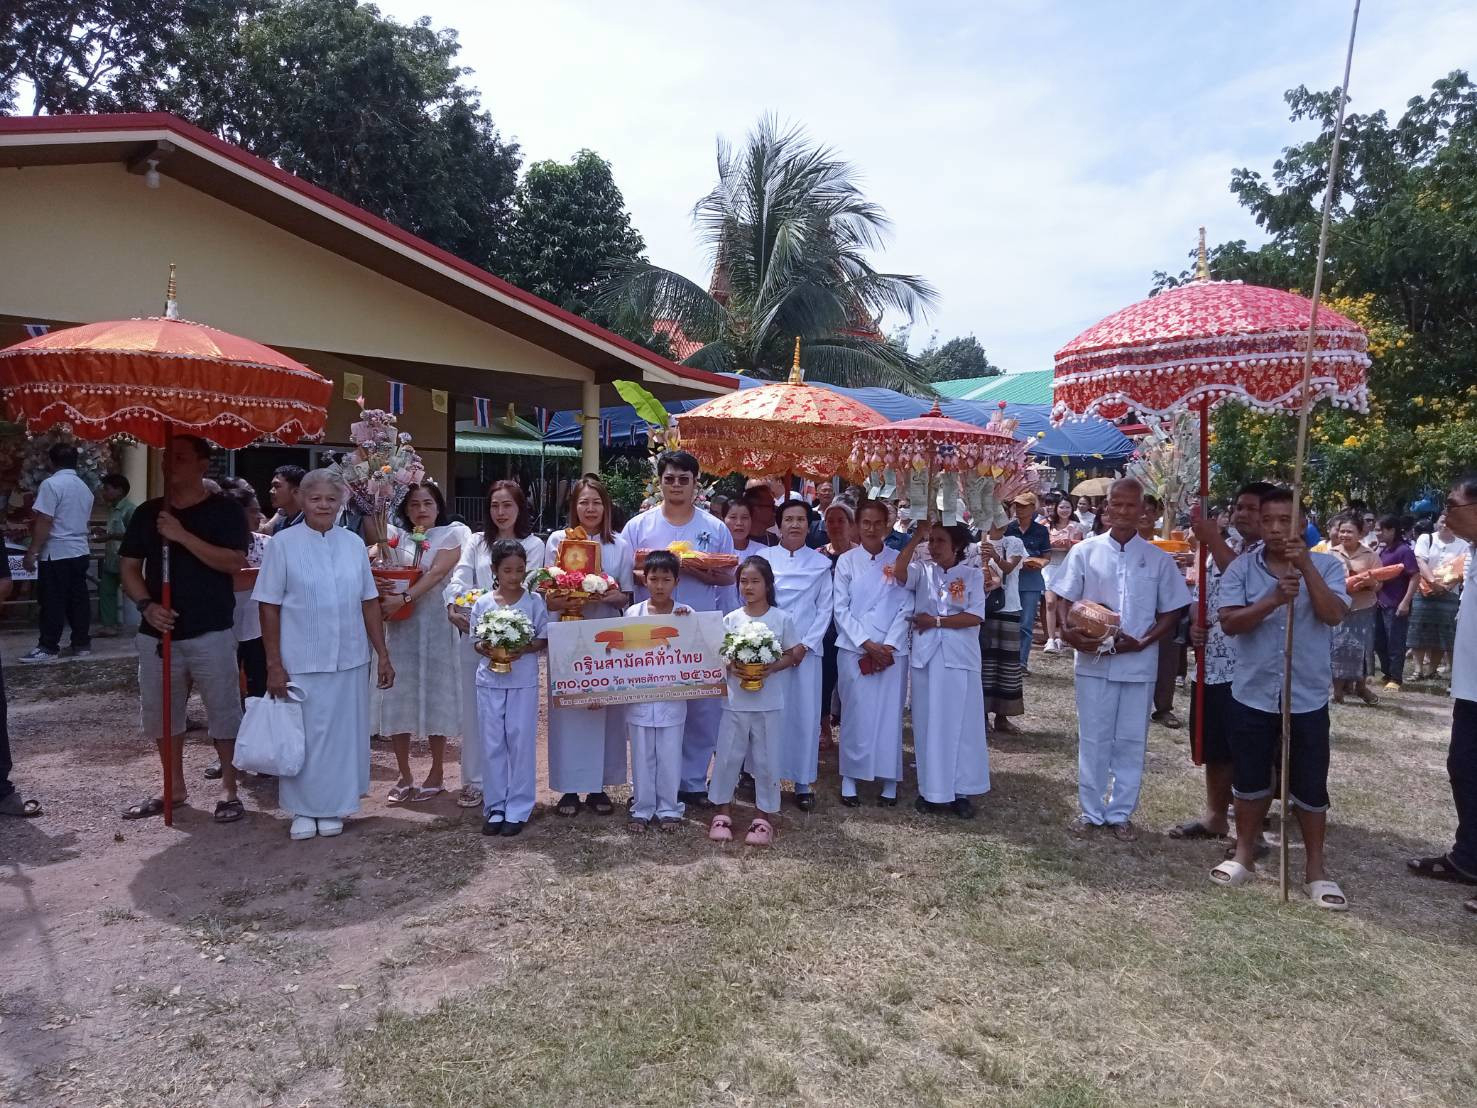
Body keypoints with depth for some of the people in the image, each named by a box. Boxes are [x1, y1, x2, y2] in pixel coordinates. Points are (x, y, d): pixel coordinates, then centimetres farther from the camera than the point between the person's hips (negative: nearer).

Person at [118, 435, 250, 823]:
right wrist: (146, 604, -7)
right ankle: (174, 788, 28)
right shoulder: (148, 513, 9)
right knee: (160, 713, 13)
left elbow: (234, 562, -16)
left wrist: (183, 536, -22)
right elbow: (129, 566, 9)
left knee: (223, 712, 1)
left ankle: (229, 790, 13)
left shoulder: (224, 511, -4)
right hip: (158, 633, 5)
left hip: (211, 632, -5)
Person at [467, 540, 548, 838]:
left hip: (523, 682, -2)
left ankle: (518, 808, 12)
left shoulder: (534, 601, -3)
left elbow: (543, 639, 0)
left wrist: (522, 649, -18)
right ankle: (495, 806, 18)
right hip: (490, 681, 2)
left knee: (521, 743, 3)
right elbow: (476, 641, 6)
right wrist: (489, 650, -15)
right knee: (492, 744, 7)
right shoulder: (483, 603, 1)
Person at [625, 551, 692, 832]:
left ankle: (669, 809, 22)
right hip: (639, 698, 1)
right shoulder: (634, 613, 0)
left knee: (670, 756, 8)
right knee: (641, 756, 10)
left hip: (672, 698, -1)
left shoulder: (686, 614, -2)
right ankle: (641, 809, 23)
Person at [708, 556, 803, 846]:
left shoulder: (781, 618, -3)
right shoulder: (730, 620, 0)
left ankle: (765, 816, 19)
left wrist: (772, 667, -15)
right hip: (736, 701, 1)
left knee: (765, 759, 6)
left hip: (769, 702, -1)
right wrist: (733, 668, -17)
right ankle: (722, 813, 21)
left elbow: (796, 654, 2)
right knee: (727, 757, 6)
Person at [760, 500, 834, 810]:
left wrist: (804, 646, -7)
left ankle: (803, 782, 10)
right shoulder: (763, 557, 4)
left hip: (806, 648, 0)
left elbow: (825, 610, 3)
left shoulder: (821, 563, 6)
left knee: (804, 713, 1)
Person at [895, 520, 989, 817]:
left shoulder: (972, 575, 4)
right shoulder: (922, 571, 6)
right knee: (929, 724, 6)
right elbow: (898, 574, -17)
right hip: (926, 657, 1)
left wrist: (936, 621, -10)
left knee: (961, 724, 5)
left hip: (960, 659, -1)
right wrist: (916, 537, -17)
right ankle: (932, 789, 16)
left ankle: (960, 792, 14)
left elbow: (975, 616, -8)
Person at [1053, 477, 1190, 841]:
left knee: (1131, 741, 9)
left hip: (1139, 664, 1)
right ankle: (1091, 811, 20)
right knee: (1093, 739, 7)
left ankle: (1121, 813, 23)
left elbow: (1171, 612, 4)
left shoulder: (1158, 559, 2)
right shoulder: (1085, 551, 0)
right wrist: (1069, 631, -17)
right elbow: (1063, 599, 2)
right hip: (1093, 660, -1)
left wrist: (1144, 642, -11)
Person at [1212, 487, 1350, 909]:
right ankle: (1244, 855, 29)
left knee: (1310, 787, 7)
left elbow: (1333, 615, -17)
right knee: (1250, 781, 13)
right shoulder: (1241, 568, -3)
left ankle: (1315, 868, 22)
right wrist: (1274, 599, -26)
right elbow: (1229, 622, -13)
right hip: (1253, 695, 1)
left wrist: (1307, 566, -24)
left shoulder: (1327, 566, -3)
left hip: (1308, 698, -1)